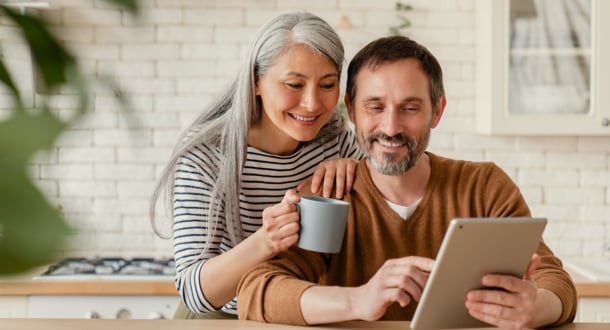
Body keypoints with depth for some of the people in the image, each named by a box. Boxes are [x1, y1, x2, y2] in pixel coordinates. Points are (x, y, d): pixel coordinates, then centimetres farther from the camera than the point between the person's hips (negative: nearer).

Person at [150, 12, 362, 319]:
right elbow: (193, 291, -22)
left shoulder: (336, 134, -4)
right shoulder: (204, 157, -17)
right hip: (221, 318, -3)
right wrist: (263, 244, -39)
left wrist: (351, 168, -12)